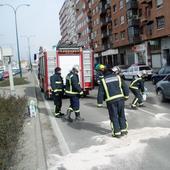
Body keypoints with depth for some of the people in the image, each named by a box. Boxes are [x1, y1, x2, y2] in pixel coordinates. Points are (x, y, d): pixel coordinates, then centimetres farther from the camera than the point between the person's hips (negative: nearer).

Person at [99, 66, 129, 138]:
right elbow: (125, 87, 8)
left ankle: (117, 133, 10)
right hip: (120, 99, 3)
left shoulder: (103, 80, 4)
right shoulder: (117, 77, 10)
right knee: (122, 115, 17)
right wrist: (126, 96, 18)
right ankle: (123, 130, 25)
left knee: (114, 117, 6)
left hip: (111, 100, -2)